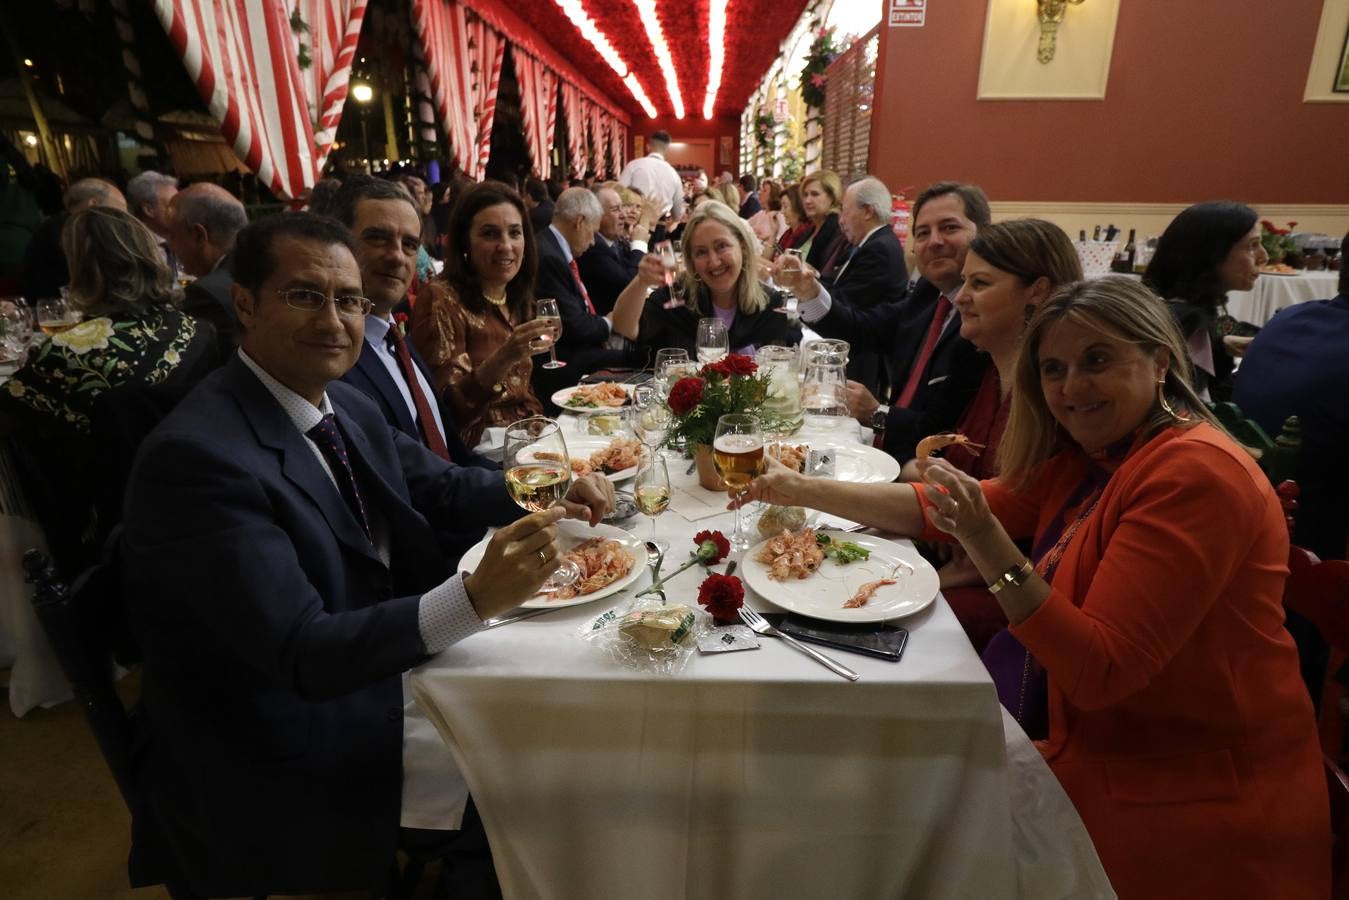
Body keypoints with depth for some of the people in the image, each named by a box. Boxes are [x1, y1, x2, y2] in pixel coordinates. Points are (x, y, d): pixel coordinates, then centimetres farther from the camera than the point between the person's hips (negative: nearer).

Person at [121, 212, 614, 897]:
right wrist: (476, 597, -41)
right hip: (285, 744, -7)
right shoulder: (198, 455, -26)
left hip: (379, 655, 8)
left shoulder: (344, 406, -1)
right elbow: (301, 654, -29)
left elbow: (439, 485, 11)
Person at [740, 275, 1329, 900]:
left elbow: (1099, 670, -27)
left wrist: (986, 543, -36)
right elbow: (956, 509, 2)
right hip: (1100, 755, 7)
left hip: (1188, 799, -7)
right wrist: (807, 491, -1)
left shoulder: (1195, 474, -23)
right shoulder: (1088, 458, 3)